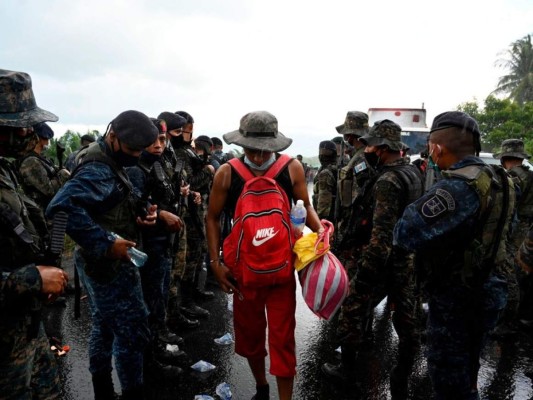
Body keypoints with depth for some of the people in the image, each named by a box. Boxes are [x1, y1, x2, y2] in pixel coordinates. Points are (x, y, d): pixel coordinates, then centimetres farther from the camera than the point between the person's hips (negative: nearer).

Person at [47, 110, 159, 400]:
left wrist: (138, 214, -4)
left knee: (104, 326, 22)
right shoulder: (98, 170, -23)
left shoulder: (108, 163, 8)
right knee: (132, 331, 1)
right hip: (109, 264, -10)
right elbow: (62, 207, -38)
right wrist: (106, 243, -34)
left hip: (103, 262, 10)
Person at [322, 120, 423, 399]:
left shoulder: (387, 181, -22)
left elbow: (381, 235, -27)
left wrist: (365, 274, -24)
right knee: (405, 319, 13)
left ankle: (347, 369, 28)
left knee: (352, 313, 10)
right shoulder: (412, 172, 7)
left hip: (383, 262, -9)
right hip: (407, 260, 9)